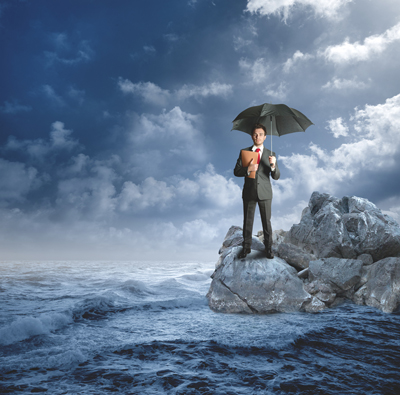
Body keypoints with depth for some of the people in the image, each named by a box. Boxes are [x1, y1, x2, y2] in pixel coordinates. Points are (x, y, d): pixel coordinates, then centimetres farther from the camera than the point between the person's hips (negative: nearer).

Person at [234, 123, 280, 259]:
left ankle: (268, 248, 18)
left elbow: (276, 176, -2)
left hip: (265, 193, 0)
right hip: (249, 192, 1)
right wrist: (248, 169, -18)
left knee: (266, 222, 5)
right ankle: (246, 247, 21)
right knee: (247, 221, 9)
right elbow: (236, 171, 1)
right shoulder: (244, 152, 5)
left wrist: (273, 165, -22)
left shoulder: (270, 154, 4)